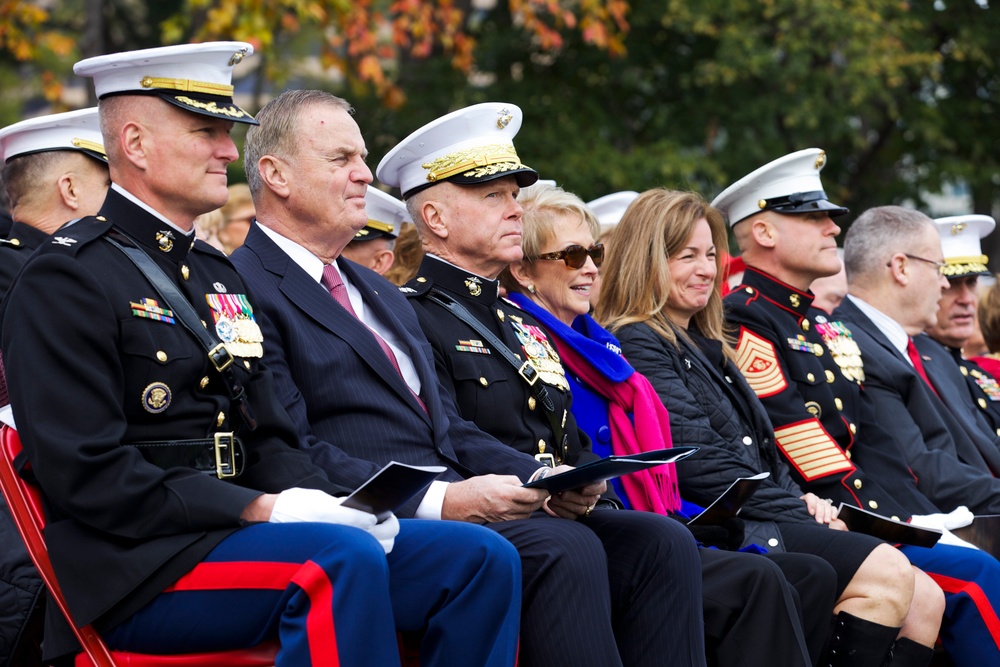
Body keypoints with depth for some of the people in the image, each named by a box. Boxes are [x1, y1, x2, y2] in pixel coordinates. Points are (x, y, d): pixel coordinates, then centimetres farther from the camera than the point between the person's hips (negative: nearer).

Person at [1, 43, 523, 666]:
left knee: (483, 556, -8)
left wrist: (331, 502, -1)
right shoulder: (64, 280, -7)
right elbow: (88, 474, -16)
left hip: (235, 535, 9)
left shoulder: (218, 275, 21)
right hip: (136, 570, -8)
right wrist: (259, 509, -19)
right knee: (343, 560, -35)